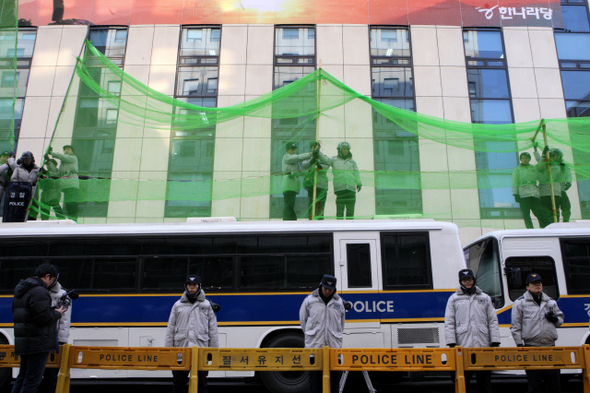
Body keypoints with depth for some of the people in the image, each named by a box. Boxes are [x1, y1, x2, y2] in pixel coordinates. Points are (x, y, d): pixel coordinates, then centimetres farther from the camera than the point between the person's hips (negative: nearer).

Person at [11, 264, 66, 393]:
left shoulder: (21, 291, 17)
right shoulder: (39, 292, -16)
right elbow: (44, 317, -24)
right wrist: (57, 313, -4)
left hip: (23, 342, 10)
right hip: (38, 344, -10)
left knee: (23, 377, 19)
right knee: (33, 379, -4)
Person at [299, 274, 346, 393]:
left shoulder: (339, 302, 8)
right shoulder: (310, 300, 2)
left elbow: (342, 320, 20)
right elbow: (303, 318, 11)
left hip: (334, 344, 2)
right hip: (314, 344, -2)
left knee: (334, 374, 5)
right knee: (315, 374, 0)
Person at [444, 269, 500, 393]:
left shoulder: (485, 298, 15)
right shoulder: (454, 298, 10)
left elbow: (493, 321, 12)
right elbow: (449, 323, 5)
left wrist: (495, 342, 2)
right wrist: (451, 343, -4)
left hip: (483, 345, 1)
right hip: (463, 346, -1)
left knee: (485, 378, 5)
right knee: (463, 380, 3)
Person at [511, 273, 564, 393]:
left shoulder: (551, 302, 15)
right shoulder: (520, 303, 2)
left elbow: (560, 319, 24)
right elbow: (516, 326, 0)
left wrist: (555, 319, 0)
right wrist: (519, 344, -7)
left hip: (550, 347, 4)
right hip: (531, 347, -4)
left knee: (554, 383, 8)